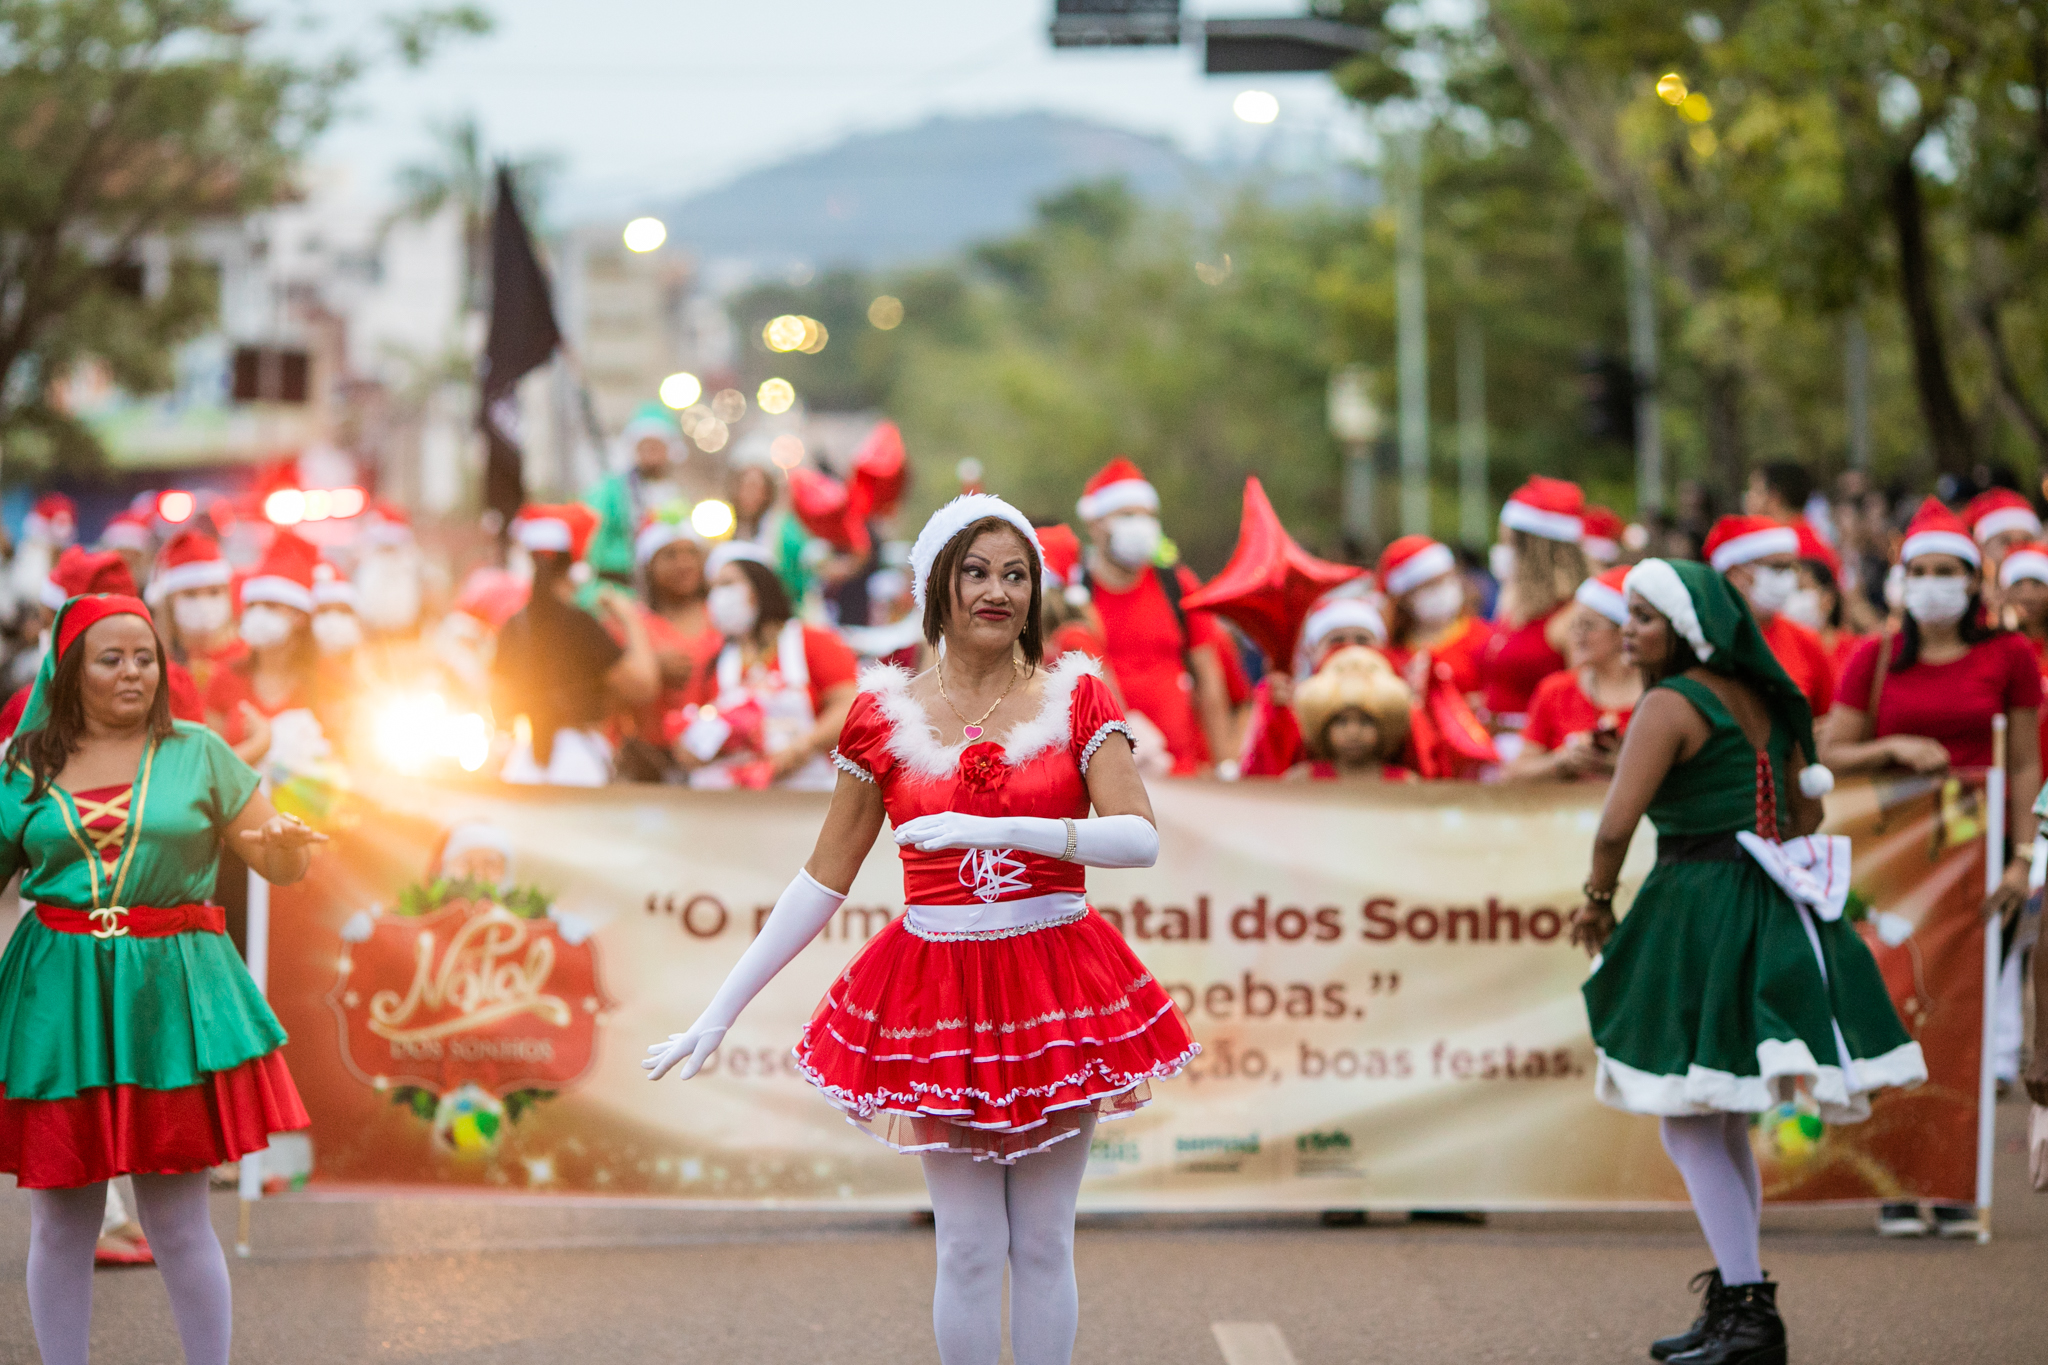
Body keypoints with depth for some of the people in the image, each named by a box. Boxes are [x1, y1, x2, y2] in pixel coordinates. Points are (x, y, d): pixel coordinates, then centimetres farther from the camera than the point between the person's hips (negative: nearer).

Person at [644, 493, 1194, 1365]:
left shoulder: (1077, 699, 1)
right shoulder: (887, 717, 2)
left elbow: (1140, 838, -11)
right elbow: (824, 880, 6)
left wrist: (995, 828, -22)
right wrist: (719, 1013, 4)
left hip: (1056, 987, 0)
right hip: (940, 991, 0)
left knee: (1043, 1243, 6)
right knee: (969, 1246, 1)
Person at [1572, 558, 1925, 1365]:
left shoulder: (1670, 704, -12)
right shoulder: (1763, 699, 13)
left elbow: (1616, 825, -18)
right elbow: (1807, 811, 22)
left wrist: (1597, 899, -2)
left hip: (1699, 912, -9)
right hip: (1774, 917, 9)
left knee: (1690, 1122, -4)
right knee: (1725, 1123, 16)